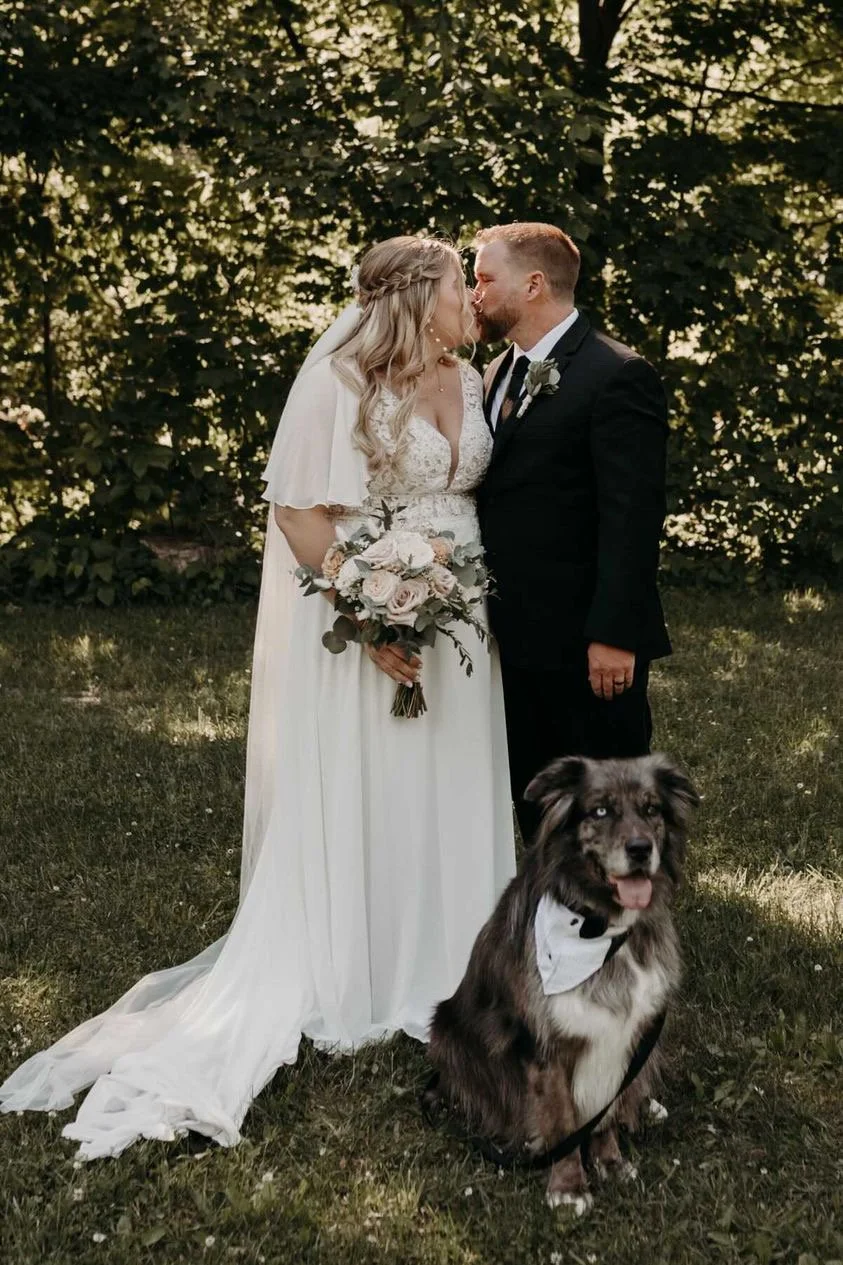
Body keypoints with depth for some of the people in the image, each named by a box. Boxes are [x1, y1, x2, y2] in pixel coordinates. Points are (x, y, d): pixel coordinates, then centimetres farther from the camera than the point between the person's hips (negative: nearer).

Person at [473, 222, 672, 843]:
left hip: (586, 647, -8)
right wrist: (485, 616, 11)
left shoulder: (617, 376, -13)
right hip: (518, 640, 8)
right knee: (538, 809, 17)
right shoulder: (501, 372, 13)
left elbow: (632, 517, -18)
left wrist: (614, 635, -22)